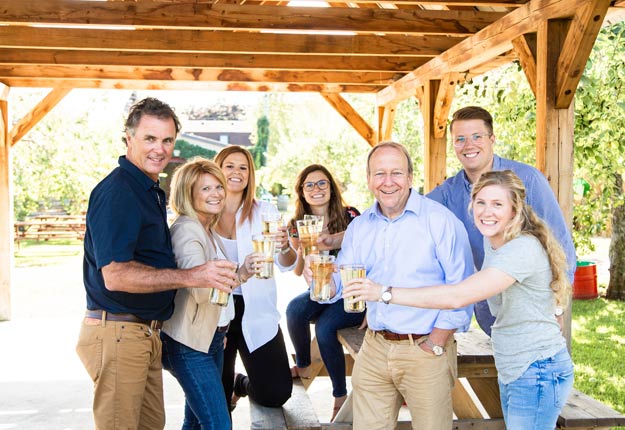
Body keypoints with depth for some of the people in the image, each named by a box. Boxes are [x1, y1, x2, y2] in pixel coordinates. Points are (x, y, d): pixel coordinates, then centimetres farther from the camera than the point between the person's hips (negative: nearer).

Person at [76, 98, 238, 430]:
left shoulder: (152, 190, 16)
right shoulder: (116, 191, -16)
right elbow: (115, 275, -24)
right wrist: (192, 277, -27)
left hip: (146, 334, 9)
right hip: (118, 334, -9)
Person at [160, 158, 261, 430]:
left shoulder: (207, 229, 12)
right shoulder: (186, 229, -17)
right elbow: (200, 290, -28)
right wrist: (241, 274, -41)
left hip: (212, 337, 9)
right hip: (189, 343, -9)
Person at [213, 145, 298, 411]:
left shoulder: (264, 212, -1)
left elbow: (287, 265, -9)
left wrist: (284, 247, -30)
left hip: (256, 313, 0)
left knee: (276, 394, -3)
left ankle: (242, 384, 29)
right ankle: (230, 389, 44)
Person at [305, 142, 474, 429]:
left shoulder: (440, 220, -11)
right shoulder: (359, 227, 8)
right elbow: (340, 284, 10)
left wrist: (435, 345, -15)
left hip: (425, 348, -5)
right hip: (374, 349, 5)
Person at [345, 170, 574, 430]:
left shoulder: (524, 249, -24)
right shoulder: (491, 241, 6)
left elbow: (456, 296, -32)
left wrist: (384, 292, -30)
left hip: (537, 372, -9)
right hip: (511, 370, 9)